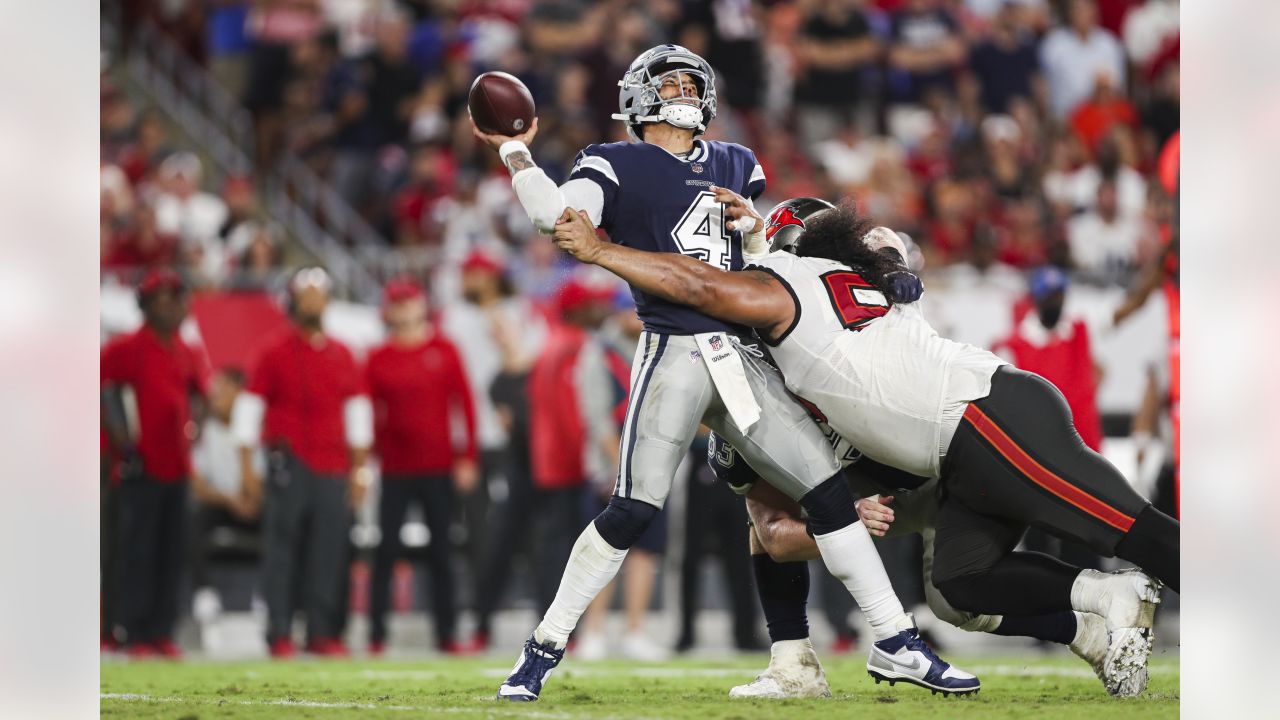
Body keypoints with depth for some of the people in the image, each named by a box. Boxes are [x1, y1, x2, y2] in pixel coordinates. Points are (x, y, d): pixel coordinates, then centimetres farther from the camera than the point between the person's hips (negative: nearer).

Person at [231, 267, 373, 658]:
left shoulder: (341, 355, 14)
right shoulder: (274, 352, 3)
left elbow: (357, 410, 17)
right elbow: (249, 407, 2)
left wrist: (359, 469, 13)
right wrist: (248, 468, -3)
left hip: (333, 469, 3)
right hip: (288, 465, -3)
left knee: (329, 553, -1)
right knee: (282, 551, -5)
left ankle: (323, 633, 3)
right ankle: (280, 635, -3)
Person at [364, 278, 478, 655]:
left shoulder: (444, 352, 4)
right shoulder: (379, 359, 5)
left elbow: (464, 405, 4)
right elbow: (370, 414, 7)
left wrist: (467, 458, -1)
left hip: (439, 468, 0)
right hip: (395, 471, 0)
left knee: (441, 553, 3)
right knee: (386, 550, -4)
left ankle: (447, 633, 7)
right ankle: (377, 634, -1)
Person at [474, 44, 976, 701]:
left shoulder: (735, 166, 21)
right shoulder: (617, 166, 4)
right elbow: (560, 214, -14)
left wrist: (751, 223, 6)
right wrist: (514, 153, -7)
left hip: (743, 360, 5)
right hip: (673, 352, -5)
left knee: (829, 491, 1)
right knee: (632, 511, -11)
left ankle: (895, 643, 7)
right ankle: (544, 648, 1)